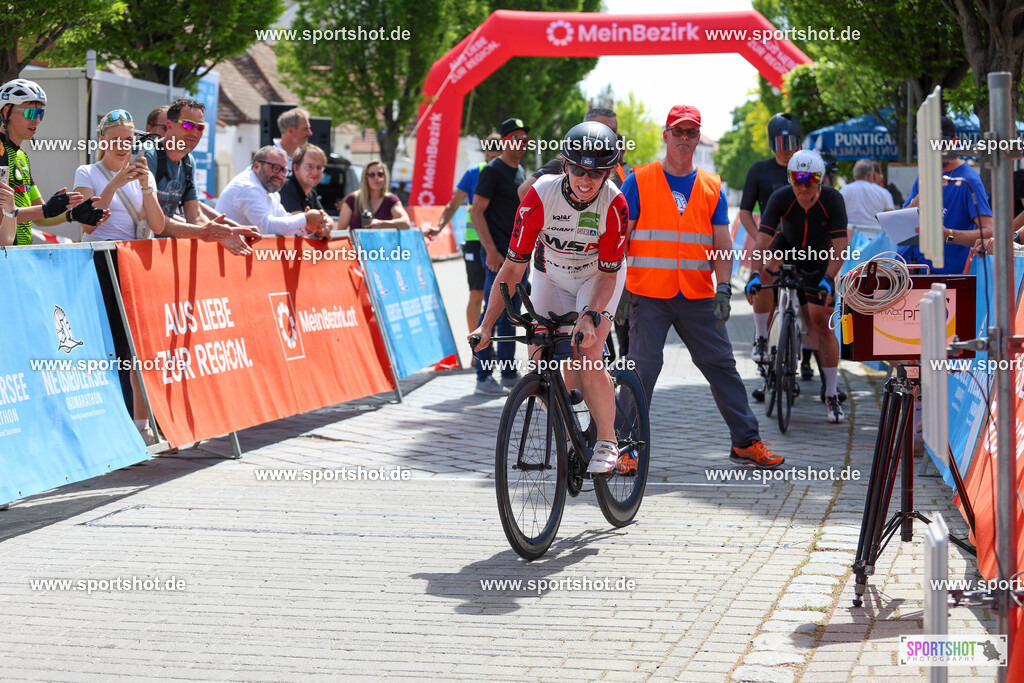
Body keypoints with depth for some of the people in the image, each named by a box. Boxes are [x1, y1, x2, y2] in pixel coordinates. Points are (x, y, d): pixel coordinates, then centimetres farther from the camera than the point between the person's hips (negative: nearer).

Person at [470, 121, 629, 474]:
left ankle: (607, 441, -3)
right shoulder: (540, 197, -28)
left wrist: (591, 316, -38)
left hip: (597, 276, -2)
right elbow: (513, 267, -23)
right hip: (551, 276, 2)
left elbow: (608, 273, -21)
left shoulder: (614, 205, -29)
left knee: (587, 359, -20)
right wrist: (486, 325, -28)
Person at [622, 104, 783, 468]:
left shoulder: (712, 188, 11)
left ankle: (745, 441, 13)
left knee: (721, 365, 5)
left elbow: (721, 243, 8)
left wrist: (723, 288, -5)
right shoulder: (639, 182, 2)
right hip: (649, 295, -3)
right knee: (642, 368, -7)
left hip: (698, 297, 3)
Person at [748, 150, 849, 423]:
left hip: (819, 260, -1)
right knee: (767, 271, -33)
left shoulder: (833, 200, -29)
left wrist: (828, 280, -42)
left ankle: (832, 395, 0)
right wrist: (757, 274, -45)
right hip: (789, 245, 1)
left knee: (822, 323, -7)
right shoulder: (780, 198, -29)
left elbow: (839, 246, -30)